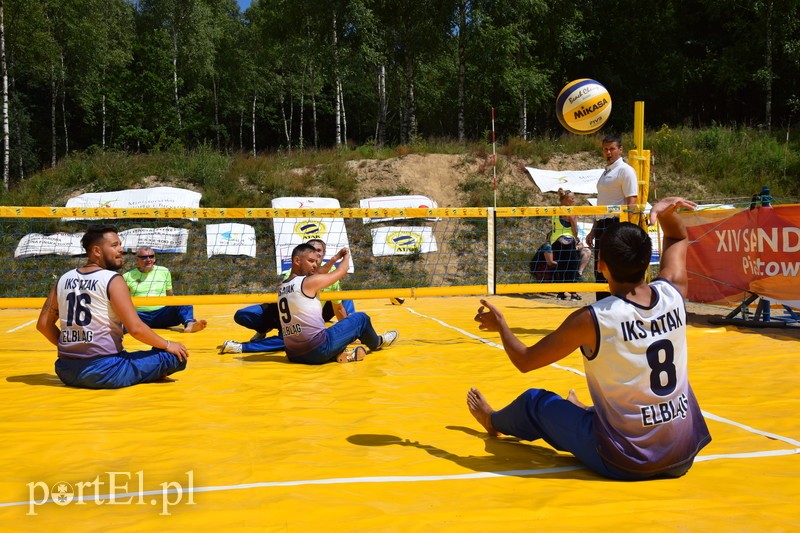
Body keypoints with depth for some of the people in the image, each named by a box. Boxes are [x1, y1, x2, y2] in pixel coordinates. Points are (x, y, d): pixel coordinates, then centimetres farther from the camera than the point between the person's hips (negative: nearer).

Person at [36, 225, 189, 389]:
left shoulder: (63, 279, 8)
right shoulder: (112, 280, -10)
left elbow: (43, 324, 12)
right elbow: (136, 328, -15)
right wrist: (168, 345, -2)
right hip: (104, 372, -8)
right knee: (177, 355, -2)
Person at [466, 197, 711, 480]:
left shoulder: (591, 319, -22)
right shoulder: (673, 293, -7)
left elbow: (524, 360, -8)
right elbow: (679, 238, 14)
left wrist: (500, 325, 9)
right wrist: (666, 211, -6)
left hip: (624, 464, -5)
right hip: (684, 456, 5)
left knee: (536, 401, 19)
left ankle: (493, 421, 52)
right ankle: (586, 413, 71)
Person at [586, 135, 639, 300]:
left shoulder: (625, 170, -5)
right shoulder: (605, 172, 20)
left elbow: (632, 203, -13)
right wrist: (593, 231, 21)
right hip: (602, 225, 8)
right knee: (600, 272, 10)